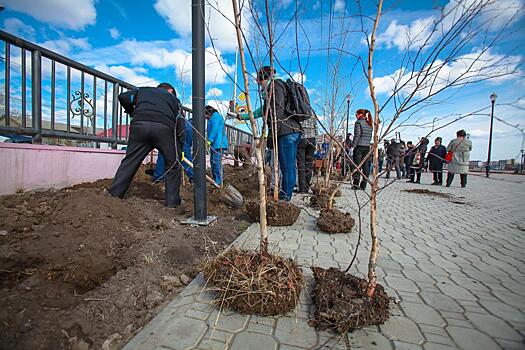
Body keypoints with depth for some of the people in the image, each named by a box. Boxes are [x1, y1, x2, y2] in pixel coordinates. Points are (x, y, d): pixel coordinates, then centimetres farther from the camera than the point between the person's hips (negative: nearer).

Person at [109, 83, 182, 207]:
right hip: (164, 127, -1)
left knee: (129, 162, 10)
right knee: (173, 165, 9)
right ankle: (172, 202, 9)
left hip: (140, 125, 2)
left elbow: (123, 97, 21)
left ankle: (112, 196, 12)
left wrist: (133, 113, 36)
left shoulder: (143, 90, 35)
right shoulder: (173, 98, 32)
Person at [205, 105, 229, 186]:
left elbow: (215, 129, -15)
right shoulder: (213, 118, 29)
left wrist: (209, 140, -19)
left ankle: (219, 183, -11)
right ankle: (215, 180, 21)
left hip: (218, 144, -11)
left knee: (216, 162, -13)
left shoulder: (215, 116, -1)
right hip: (215, 144, 11)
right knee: (213, 162, 13)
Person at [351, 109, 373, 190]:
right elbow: (370, 136, 14)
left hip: (359, 147, -6)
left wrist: (353, 146, -12)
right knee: (366, 166, 6)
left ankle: (356, 184, -7)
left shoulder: (358, 122, -5)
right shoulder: (369, 124, 16)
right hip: (367, 147, 6)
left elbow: (357, 135, -13)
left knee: (357, 165, -3)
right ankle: (363, 185, 9)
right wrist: (367, 143, 16)